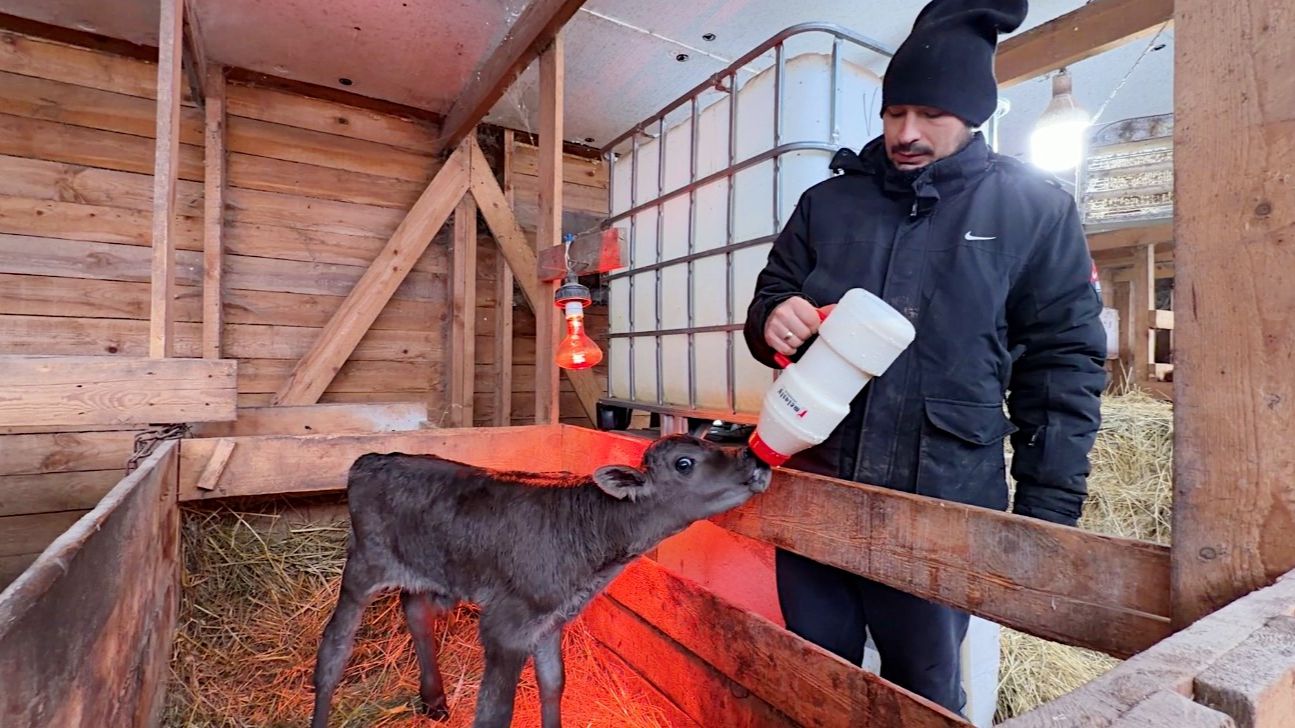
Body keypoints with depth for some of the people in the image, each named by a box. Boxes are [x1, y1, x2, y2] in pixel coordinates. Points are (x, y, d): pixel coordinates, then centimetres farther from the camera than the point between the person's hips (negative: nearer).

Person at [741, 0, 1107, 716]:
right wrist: (773, 320, -11)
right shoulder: (826, 202, 8)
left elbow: (1064, 363, 0)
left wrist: (1048, 511, -4)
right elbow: (767, 299, 14)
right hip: (813, 487, 3)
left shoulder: (1033, 207, 1)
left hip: (940, 504, -2)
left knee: (924, 694, 15)